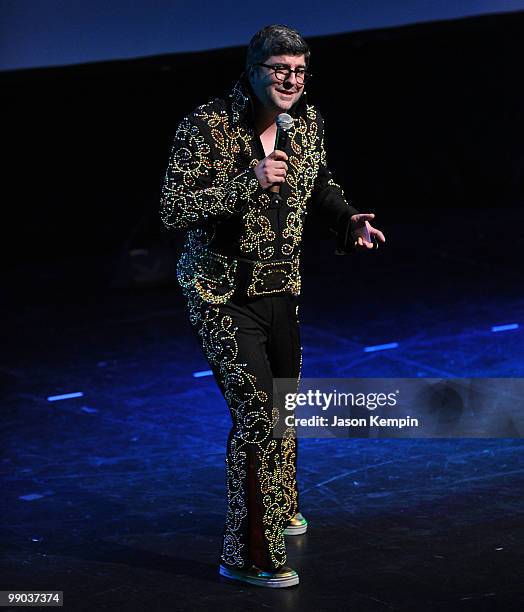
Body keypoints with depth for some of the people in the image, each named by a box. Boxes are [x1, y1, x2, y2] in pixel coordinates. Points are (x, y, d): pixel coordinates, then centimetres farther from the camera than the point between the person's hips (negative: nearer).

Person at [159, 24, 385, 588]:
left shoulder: (308, 121, -1)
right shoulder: (207, 125, -20)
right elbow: (172, 210, -24)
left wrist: (348, 222, -2)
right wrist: (249, 183, -32)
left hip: (281, 287, 7)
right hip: (221, 292, -7)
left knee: (282, 403, 21)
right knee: (258, 412, -14)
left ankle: (279, 510, 47)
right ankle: (249, 556, -2)